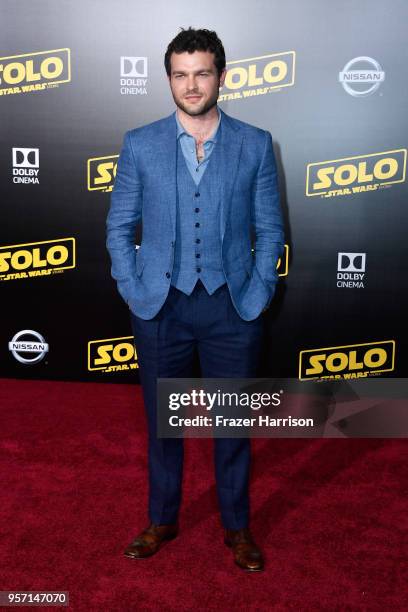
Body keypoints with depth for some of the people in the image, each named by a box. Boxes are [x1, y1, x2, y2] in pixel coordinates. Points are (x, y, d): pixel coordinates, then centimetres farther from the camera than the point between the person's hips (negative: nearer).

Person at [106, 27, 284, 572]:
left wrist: (257, 296, -4)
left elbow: (269, 230, 4)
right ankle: (162, 521, 36)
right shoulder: (140, 145, 2)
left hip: (232, 307, 0)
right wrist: (133, 292, -3)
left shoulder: (255, 145, 1)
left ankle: (237, 527, 33)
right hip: (161, 307, 1)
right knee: (162, 422, 14)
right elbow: (119, 227, 5)